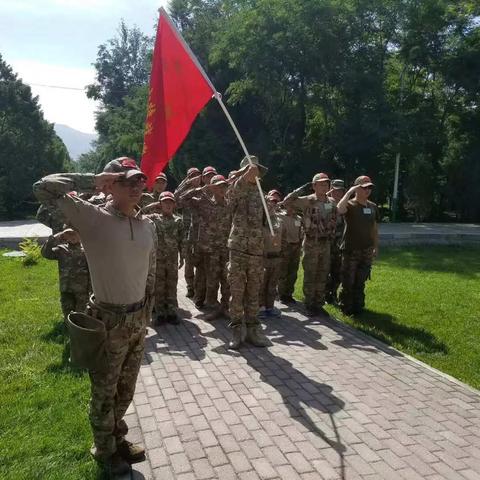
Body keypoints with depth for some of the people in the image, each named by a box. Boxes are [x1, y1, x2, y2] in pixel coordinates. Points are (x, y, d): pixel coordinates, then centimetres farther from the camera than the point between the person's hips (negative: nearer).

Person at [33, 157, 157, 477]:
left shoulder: (148, 226, 2)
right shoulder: (92, 218, -15)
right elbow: (44, 188, -23)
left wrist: (147, 313, 13)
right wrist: (93, 180, -19)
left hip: (138, 319, 5)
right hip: (109, 320, -5)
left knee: (126, 389, 22)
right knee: (105, 392, 14)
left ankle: (118, 438, 46)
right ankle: (105, 450, 37)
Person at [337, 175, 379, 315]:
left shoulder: (373, 206, 9)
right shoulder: (350, 205, -9)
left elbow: (375, 228, 16)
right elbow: (339, 209, -33)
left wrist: (376, 247, 15)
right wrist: (350, 191, -26)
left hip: (367, 251, 5)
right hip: (351, 250, -5)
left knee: (360, 282, 13)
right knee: (348, 282, 2)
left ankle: (358, 307, 24)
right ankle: (346, 308, 14)